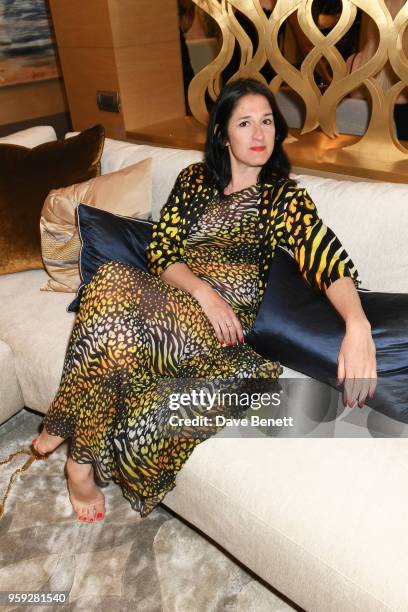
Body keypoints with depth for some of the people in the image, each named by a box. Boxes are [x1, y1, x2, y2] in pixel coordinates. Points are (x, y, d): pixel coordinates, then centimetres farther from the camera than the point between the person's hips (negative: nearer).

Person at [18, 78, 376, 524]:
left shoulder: (284, 196, 6)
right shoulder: (194, 179, 15)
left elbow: (329, 261, -11)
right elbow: (159, 249, 5)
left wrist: (358, 324, -31)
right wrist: (204, 291, -14)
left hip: (224, 320, -3)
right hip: (168, 300, 3)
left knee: (114, 284, -31)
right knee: (114, 280, -32)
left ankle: (82, 457, -12)